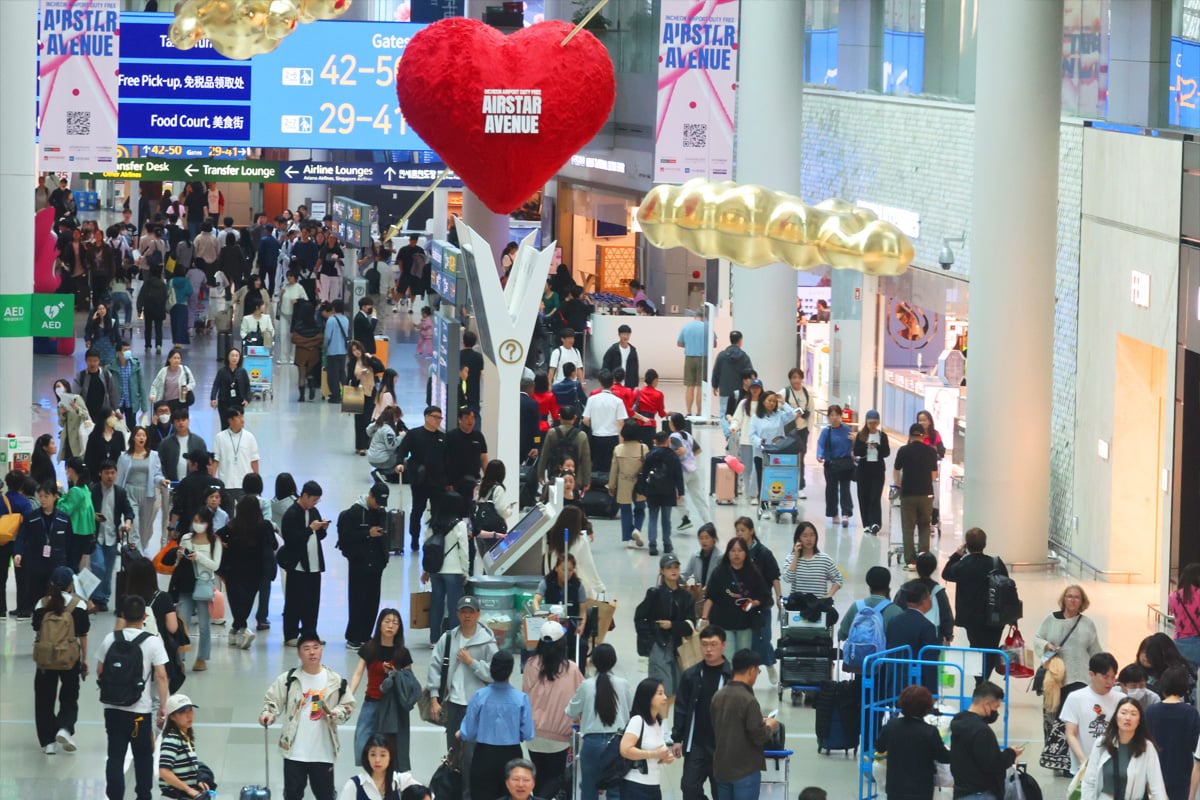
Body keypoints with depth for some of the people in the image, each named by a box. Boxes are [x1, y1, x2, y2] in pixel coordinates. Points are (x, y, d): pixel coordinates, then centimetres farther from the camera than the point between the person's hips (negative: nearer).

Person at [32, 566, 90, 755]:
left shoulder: (42, 604, 0)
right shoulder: (78, 604, -5)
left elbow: (37, 630, 6)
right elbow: (83, 635, -2)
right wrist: (84, 659, 7)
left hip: (44, 659, 1)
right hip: (70, 659, -1)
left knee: (44, 700, 11)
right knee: (69, 698, 13)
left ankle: (47, 741, 11)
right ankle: (65, 729, -11)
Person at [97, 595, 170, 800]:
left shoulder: (110, 639, 0)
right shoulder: (152, 642, -9)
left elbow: (99, 671, 5)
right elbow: (161, 676, -12)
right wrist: (163, 707, -7)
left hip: (112, 708, 2)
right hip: (140, 710, -2)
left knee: (115, 756, 4)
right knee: (143, 756, 15)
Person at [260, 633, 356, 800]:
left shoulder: (335, 681, 0)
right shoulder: (288, 679, -2)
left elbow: (348, 706, 8)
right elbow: (272, 700, 3)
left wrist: (335, 714, -12)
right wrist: (268, 714, -18)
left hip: (323, 752, 0)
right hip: (294, 750, 0)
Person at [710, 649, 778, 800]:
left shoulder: (718, 696, 3)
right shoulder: (748, 699, -20)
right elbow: (759, 737, -18)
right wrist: (769, 727, 4)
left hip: (721, 767, 7)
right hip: (745, 770, -7)